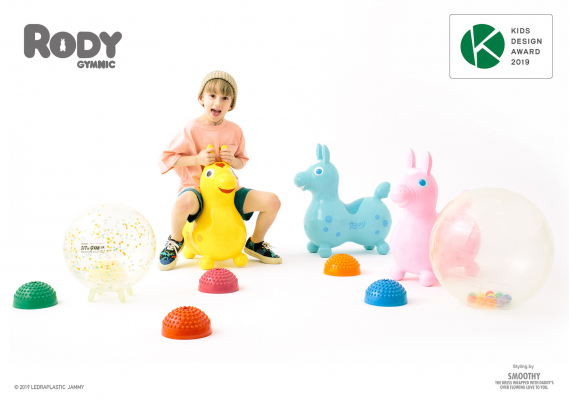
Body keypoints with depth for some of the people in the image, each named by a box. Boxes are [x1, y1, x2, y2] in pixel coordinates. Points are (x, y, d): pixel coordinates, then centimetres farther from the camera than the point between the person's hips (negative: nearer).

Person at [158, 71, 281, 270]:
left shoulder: (235, 130, 1)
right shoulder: (191, 130, -11)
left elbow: (242, 162, 13)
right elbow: (165, 159, -7)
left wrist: (233, 160, -11)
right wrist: (197, 159, -19)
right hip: (197, 188, -4)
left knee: (272, 201, -14)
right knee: (184, 203, -42)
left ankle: (255, 243, 15)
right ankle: (175, 240, -5)